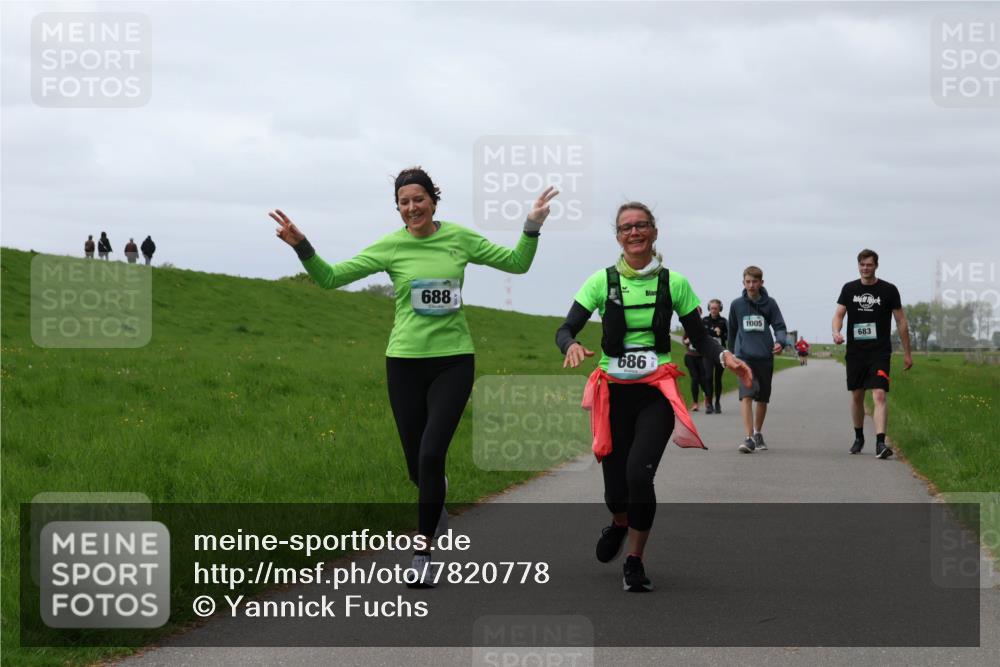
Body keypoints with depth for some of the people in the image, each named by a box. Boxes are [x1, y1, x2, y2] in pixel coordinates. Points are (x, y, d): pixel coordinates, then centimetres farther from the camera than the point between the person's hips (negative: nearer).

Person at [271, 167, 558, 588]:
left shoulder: (460, 238, 2)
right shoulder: (391, 247, -2)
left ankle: (423, 553, -3)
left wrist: (533, 226, -5)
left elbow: (517, 263, 10)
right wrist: (300, 246, -16)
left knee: (431, 454, -14)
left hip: (453, 360, -1)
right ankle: (437, 492, 46)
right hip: (405, 362, 1)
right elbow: (330, 278, -2)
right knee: (417, 465, 6)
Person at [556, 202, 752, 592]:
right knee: (615, 489, 2)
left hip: (656, 392, -1)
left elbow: (699, 338, 9)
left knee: (639, 473, -23)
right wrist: (572, 346, -25)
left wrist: (724, 357, -11)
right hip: (613, 393, 1)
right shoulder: (603, 281, 1)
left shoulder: (673, 283, 3)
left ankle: (635, 561, -3)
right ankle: (620, 523, 42)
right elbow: (565, 330, -1)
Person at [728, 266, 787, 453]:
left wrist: (780, 342, -19)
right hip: (744, 357, -1)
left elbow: (780, 326, 1)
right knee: (746, 396, -17)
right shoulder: (737, 305, 6)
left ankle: (758, 433, 32)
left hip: (765, 358, 1)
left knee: (762, 398, 12)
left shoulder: (770, 304, 4)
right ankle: (749, 438, -23)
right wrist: (731, 354, 24)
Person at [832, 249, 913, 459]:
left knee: (879, 396, -16)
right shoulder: (849, 289, 8)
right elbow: (839, 314, 4)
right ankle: (859, 438, 30)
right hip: (855, 352, 3)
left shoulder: (889, 290, 1)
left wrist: (907, 353, 5)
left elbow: (901, 321, 5)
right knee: (856, 396, 12)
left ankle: (880, 442, -24)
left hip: (880, 353, -3)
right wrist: (836, 332, -20)